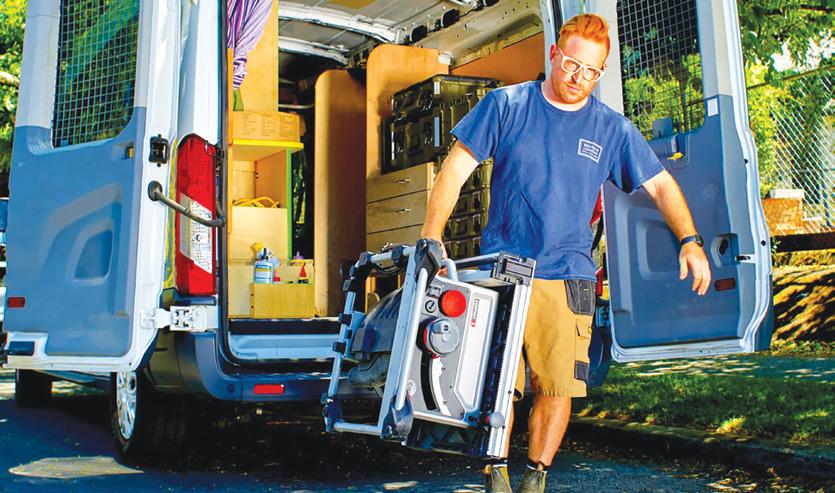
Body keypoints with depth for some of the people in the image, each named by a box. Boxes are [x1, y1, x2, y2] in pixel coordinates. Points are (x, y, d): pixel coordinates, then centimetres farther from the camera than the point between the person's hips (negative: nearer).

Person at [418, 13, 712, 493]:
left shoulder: (612, 128, 7)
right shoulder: (506, 104, 3)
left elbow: (661, 184, 13)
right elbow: (457, 168, 2)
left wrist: (690, 240, -1)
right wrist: (431, 235, -7)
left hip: (567, 277, 1)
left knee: (558, 387, 0)